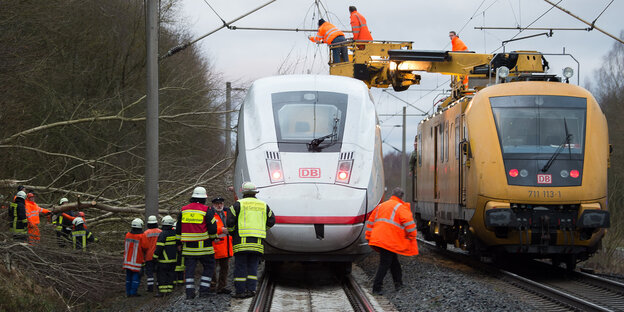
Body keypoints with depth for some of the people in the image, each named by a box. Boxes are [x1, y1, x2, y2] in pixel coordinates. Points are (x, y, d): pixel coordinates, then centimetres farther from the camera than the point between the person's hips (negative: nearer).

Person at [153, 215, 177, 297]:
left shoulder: (163, 234, -15)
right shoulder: (174, 233, 7)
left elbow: (159, 247, -18)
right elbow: (178, 244, 18)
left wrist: (155, 256, -9)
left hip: (164, 260, -7)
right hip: (173, 259, 7)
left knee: (162, 275, -2)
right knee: (171, 274, 12)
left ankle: (162, 291, -7)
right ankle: (169, 290, 11)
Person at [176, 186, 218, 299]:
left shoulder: (183, 210, 7)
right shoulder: (207, 211, -7)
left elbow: (178, 229, 13)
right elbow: (213, 229, -8)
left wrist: (180, 243, 22)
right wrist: (213, 237, 12)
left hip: (188, 246, 4)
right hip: (203, 247, -3)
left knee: (189, 268, 7)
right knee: (209, 267, 9)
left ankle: (189, 292, 1)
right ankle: (203, 290, 1)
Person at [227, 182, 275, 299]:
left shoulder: (238, 204, -1)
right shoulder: (264, 206, 11)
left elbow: (230, 221, -4)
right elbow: (271, 221, 15)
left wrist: (231, 233, 13)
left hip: (242, 241, -3)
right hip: (257, 241, 3)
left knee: (240, 267, 0)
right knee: (252, 267, 8)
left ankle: (240, 291, -2)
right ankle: (251, 289, 0)